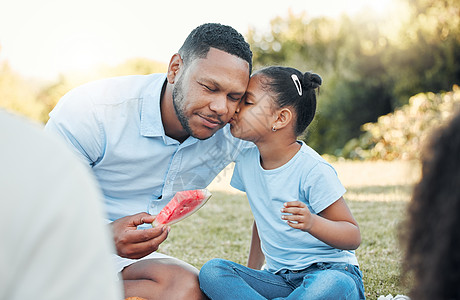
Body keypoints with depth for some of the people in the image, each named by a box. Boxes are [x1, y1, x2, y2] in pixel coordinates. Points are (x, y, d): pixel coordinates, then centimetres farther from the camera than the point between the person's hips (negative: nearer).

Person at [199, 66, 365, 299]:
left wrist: (312, 223, -32)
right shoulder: (246, 160, 5)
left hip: (330, 272, -5)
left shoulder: (312, 170, -16)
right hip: (279, 278, 5)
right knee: (211, 272, -17)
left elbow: (353, 237, -13)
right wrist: (251, 270, 17)